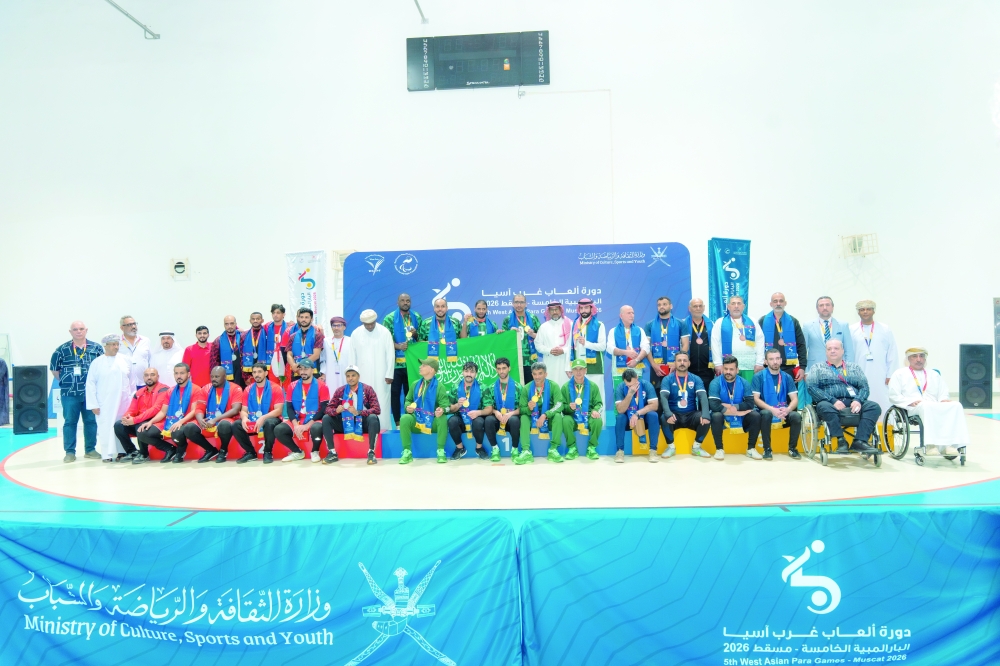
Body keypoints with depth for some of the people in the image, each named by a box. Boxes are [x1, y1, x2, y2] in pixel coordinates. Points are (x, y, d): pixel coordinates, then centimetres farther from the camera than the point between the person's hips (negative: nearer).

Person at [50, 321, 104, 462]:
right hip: (70, 393, -1)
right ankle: (69, 452, 9)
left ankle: (90, 449, 17)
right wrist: (65, 381, 6)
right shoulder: (62, 349, 2)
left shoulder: (96, 348, 4)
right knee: (70, 422, 2)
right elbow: (54, 368, 10)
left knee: (91, 421, 7)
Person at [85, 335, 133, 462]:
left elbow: (131, 380, 12)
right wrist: (93, 404, -4)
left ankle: (122, 452, 9)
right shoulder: (97, 362, 3)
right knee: (106, 427, -4)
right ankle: (107, 454, 2)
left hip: (124, 402, 2)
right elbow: (90, 384, 1)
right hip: (105, 404, -2)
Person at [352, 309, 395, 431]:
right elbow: (353, 356, 4)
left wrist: (389, 374, -6)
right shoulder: (355, 334, 0)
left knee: (382, 403, -2)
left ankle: (384, 429, 4)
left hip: (381, 376, -2)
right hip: (363, 376, 2)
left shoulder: (385, 332, -5)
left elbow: (390, 355, -4)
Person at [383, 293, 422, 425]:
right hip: (395, 362, -3)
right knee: (395, 392, 1)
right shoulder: (390, 318, -1)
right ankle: (397, 422, 9)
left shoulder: (417, 318, 10)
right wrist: (397, 346, -20)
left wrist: (416, 334, -7)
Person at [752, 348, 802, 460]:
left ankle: (792, 448, -4)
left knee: (797, 416, -28)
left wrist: (787, 409, -21)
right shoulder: (759, 376, -3)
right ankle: (767, 449, -20)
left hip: (783, 411, 3)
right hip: (766, 410, -3)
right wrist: (772, 409, -24)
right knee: (766, 414, -37)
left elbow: (794, 399, 1)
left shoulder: (787, 377, 6)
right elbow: (756, 399, -9)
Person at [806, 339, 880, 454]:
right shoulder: (817, 367, 16)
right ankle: (840, 441, -30)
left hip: (853, 403, 3)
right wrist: (833, 400, -14)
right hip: (830, 403, -3)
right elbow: (812, 387, -1)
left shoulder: (854, 367, 25)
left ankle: (859, 441, -31)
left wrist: (858, 400, -11)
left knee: (874, 406, -24)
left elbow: (864, 386, 11)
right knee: (824, 406, -36)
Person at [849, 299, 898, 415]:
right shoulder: (851, 330, 7)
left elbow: (893, 355, 8)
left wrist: (890, 375, 1)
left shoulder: (885, 330, 10)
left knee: (883, 407, -4)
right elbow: (847, 354, 6)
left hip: (881, 379, 1)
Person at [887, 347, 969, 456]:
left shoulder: (934, 375, 31)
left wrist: (943, 399, -2)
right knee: (927, 406, -39)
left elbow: (943, 394, 23)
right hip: (912, 409, -4)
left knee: (955, 406, -27)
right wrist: (910, 402, -10)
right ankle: (931, 444, -44)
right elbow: (893, 395, 6)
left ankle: (950, 444, -37)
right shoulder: (900, 374, 17)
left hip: (935, 407, 4)